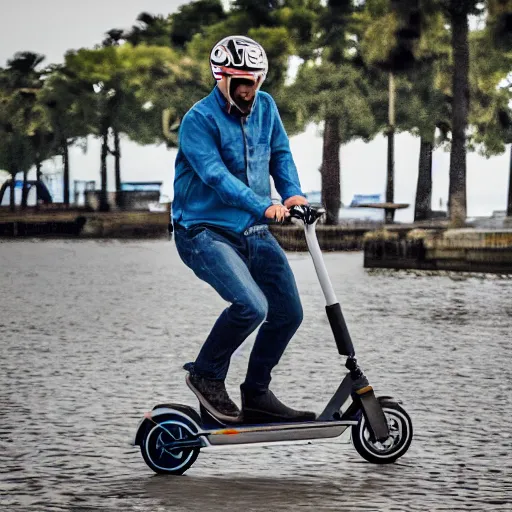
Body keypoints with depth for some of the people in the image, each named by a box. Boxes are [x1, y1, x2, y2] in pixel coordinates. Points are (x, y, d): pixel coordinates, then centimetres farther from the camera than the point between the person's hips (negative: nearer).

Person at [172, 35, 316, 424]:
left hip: (254, 232, 7)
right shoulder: (199, 121, -15)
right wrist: (263, 206, -37)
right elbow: (217, 176, -26)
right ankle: (206, 374, -3)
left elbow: (280, 153, 12)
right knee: (252, 306, -26)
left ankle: (257, 395, 20)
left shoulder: (265, 107, 5)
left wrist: (292, 193, -8)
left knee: (288, 314, 3)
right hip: (205, 232, -7)